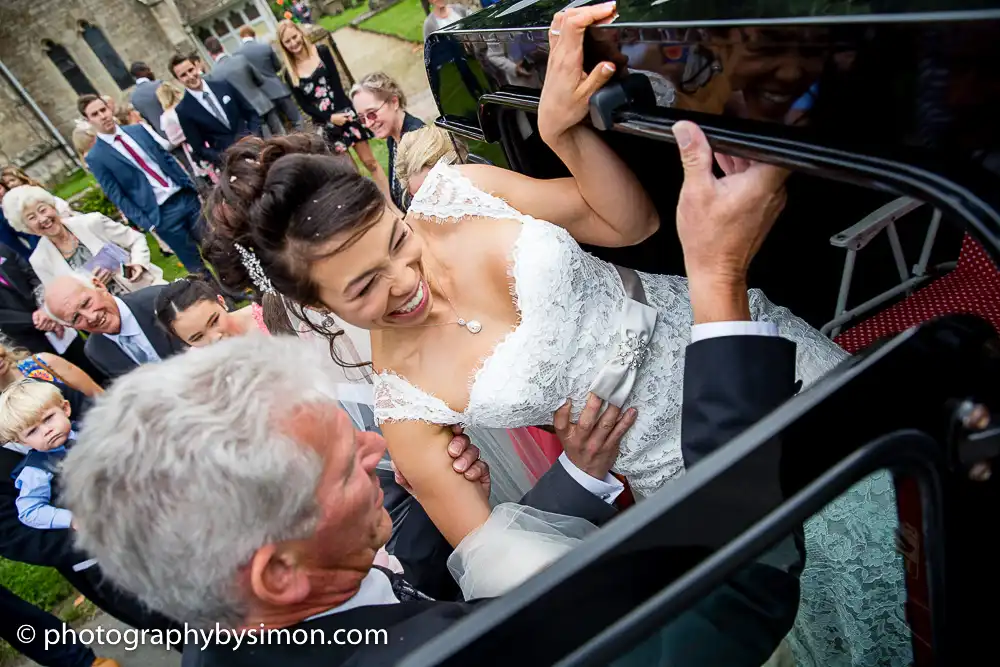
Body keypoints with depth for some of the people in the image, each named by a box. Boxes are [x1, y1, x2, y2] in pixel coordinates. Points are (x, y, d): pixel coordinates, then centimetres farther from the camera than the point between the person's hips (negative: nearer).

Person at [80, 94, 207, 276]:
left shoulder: (138, 130, 8)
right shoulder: (96, 158, -5)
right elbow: (117, 196, -5)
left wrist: (191, 185, 7)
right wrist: (146, 222, -11)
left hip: (185, 196, 4)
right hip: (161, 213, -4)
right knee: (196, 266, 4)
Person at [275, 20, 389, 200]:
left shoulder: (322, 52, 2)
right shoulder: (290, 73, 3)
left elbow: (336, 85, -6)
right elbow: (304, 105, -1)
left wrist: (341, 112, -19)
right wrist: (330, 117, -14)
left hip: (344, 113, -1)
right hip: (325, 123, 1)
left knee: (369, 161, 0)